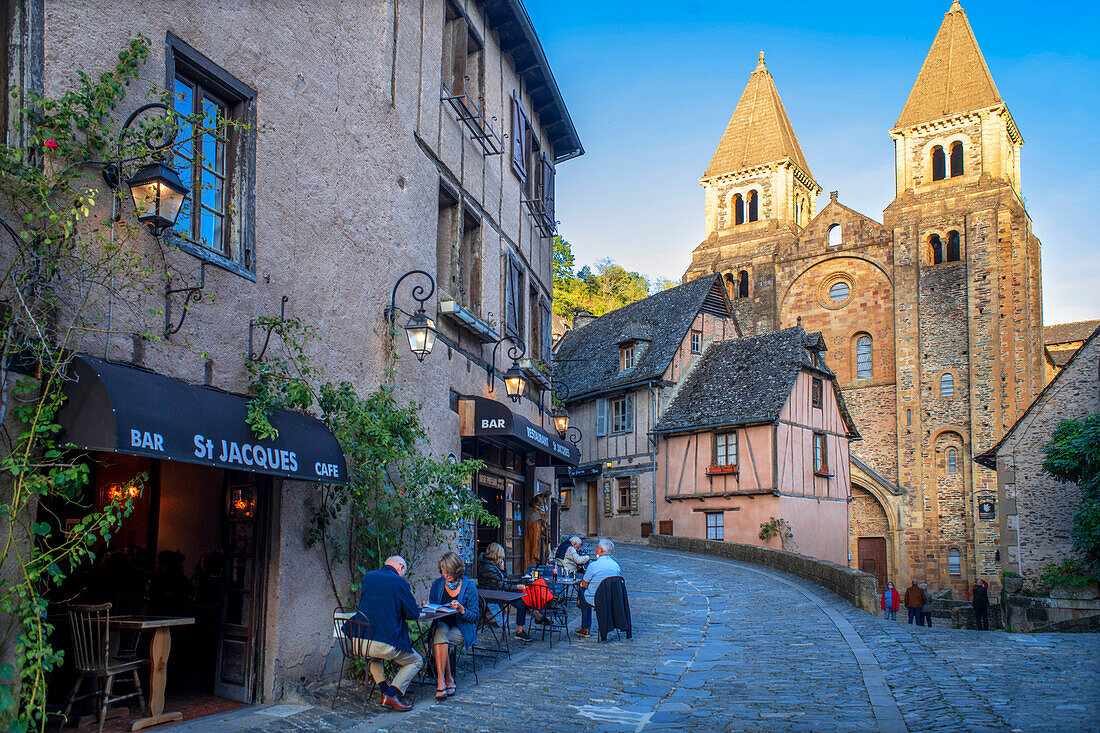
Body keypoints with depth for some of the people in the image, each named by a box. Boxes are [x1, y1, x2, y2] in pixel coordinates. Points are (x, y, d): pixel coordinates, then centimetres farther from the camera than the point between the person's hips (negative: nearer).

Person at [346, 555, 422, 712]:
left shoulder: (368, 577, 13)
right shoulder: (400, 582, -3)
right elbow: (414, 613, 1)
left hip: (358, 643, 6)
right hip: (385, 644, -6)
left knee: (374, 654, 41)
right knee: (416, 661, 17)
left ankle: (383, 690, 24)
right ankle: (391, 695, -1)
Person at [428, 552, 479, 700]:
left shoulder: (469, 586, -5)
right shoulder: (437, 583, 5)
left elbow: (474, 617, -3)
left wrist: (461, 609, -21)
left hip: (462, 628, -3)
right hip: (441, 623, 3)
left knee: (439, 640, -31)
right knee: (440, 633, -34)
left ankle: (441, 681, -22)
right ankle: (448, 680, -31)